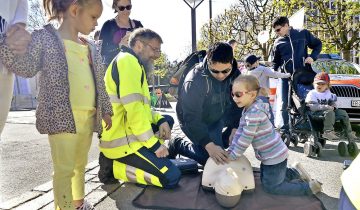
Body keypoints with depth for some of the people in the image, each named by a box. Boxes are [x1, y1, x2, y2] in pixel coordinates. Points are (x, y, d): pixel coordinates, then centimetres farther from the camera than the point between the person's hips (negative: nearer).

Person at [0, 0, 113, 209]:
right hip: (61, 116, -6)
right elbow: (27, 67, -5)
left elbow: (99, 83, 16)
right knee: (65, 168, 0)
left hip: (89, 116, 6)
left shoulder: (93, 48, 14)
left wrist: (105, 110, 15)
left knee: (81, 164, 19)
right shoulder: (45, 37, -2)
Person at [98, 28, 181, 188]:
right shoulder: (128, 61, -16)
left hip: (125, 134, 10)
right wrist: (154, 144, -18)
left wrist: (160, 120, 1)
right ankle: (112, 167, -1)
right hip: (123, 142, -10)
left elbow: (141, 106, 17)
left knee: (167, 120, 23)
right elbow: (134, 109, -24)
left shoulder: (133, 63, 17)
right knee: (171, 177, -12)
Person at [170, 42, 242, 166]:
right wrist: (209, 146, -41)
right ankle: (178, 144, 8)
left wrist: (235, 129, -19)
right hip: (192, 121, -6)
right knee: (211, 159, -15)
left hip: (217, 118, 6)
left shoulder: (235, 74, -17)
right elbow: (191, 118, -34)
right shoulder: (195, 80, -34)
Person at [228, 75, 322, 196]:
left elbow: (245, 140, -27)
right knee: (265, 179, 26)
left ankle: (309, 187, 15)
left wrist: (231, 157, -15)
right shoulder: (248, 109, -1)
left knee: (271, 186, 8)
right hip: (269, 155, 9)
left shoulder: (253, 113, -31)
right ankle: (295, 172, 31)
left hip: (274, 156, -9)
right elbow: (240, 132, 3)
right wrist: (230, 150, 0)